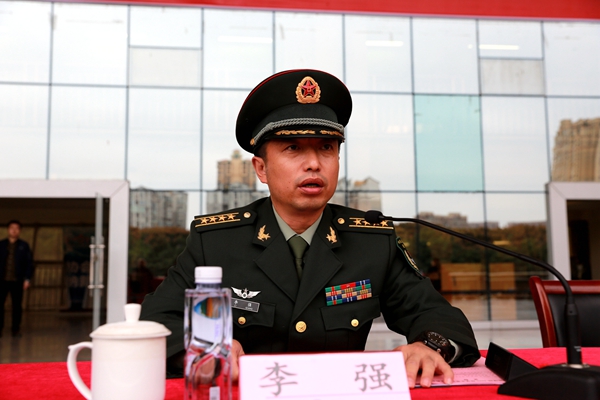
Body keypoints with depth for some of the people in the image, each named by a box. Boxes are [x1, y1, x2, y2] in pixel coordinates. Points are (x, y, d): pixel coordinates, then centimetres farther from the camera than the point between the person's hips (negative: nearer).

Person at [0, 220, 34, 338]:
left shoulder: (24, 246, 7)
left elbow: (29, 263, 5)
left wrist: (27, 279, -3)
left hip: (17, 280, 0)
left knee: (17, 305, 2)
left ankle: (16, 329, 10)